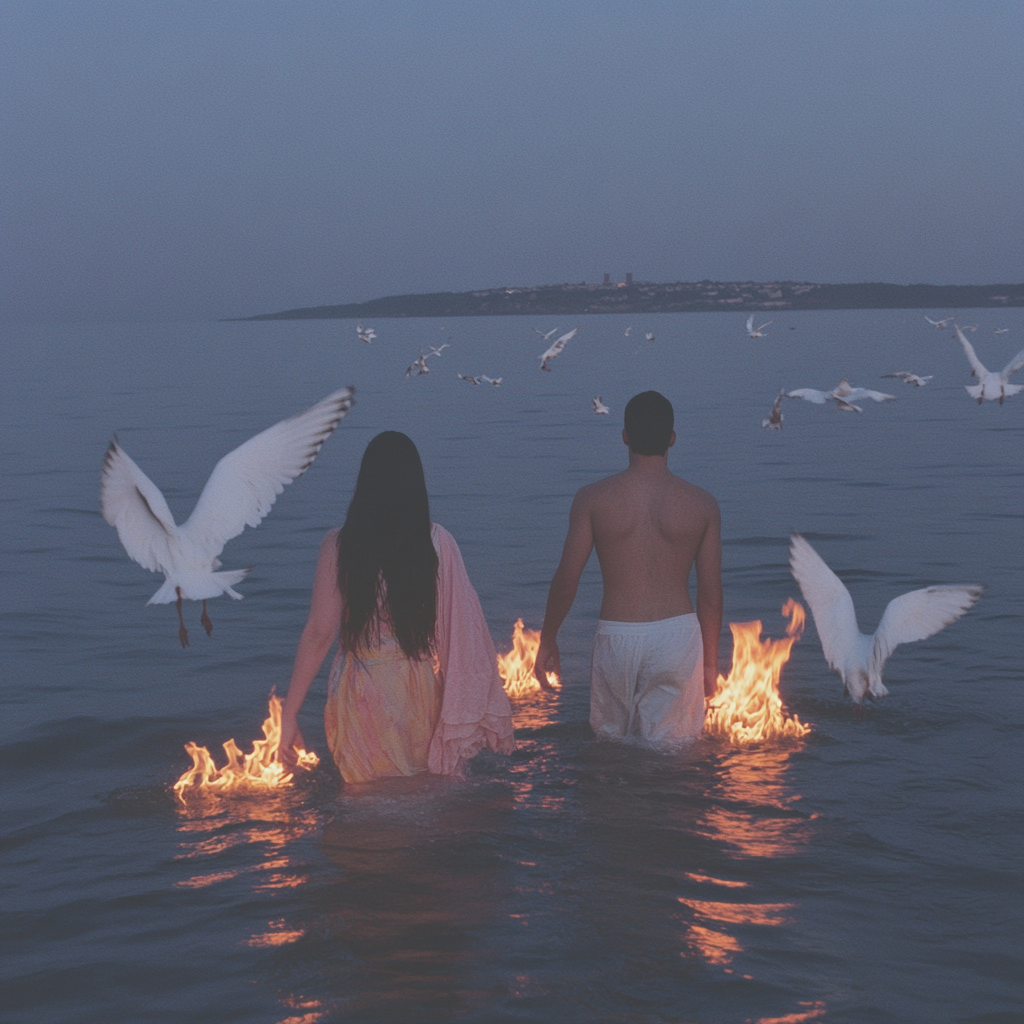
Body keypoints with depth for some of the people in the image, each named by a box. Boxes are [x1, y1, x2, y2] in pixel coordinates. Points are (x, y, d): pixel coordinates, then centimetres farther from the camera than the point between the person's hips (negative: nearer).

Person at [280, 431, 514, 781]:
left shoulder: (339, 545, -8)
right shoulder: (437, 541, -7)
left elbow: (318, 633, -8)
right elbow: (462, 629, -6)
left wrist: (289, 713, -2)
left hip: (361, 692, -1)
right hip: (421, 686, 1)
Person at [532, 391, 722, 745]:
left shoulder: (593, 498, -2)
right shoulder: (702, 504, 1)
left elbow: (566, 578, -2)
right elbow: (710, 592, 4)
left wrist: (547, 641, 12)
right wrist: (710, 662, 14)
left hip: (617, 637, 0)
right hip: (678, 636, 0)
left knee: (610, 740, 19)